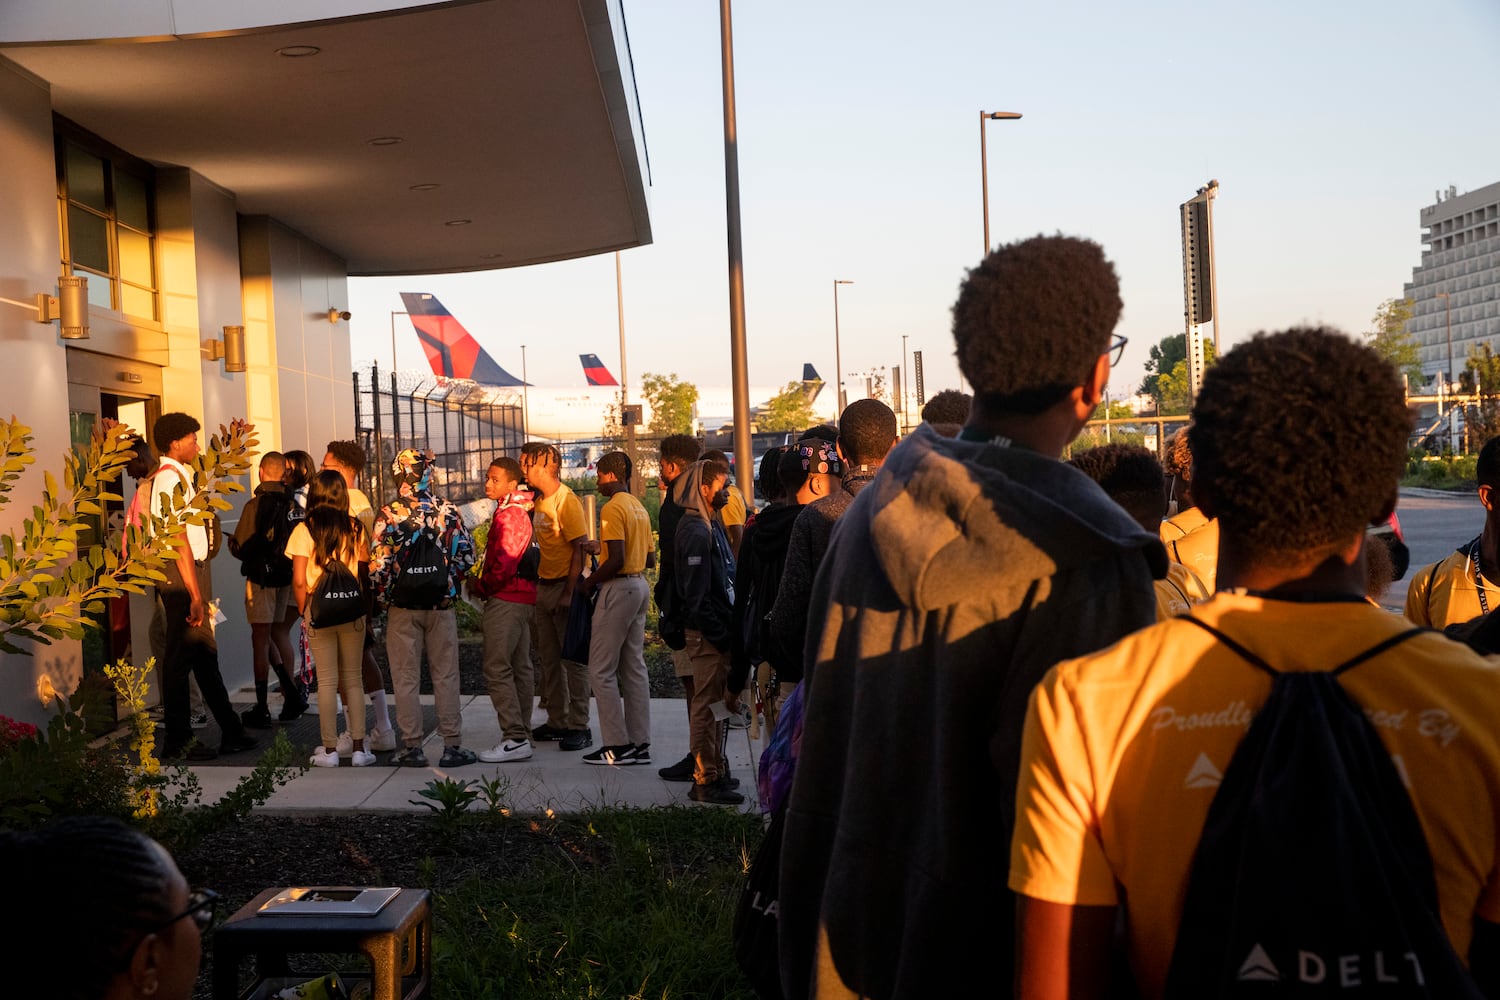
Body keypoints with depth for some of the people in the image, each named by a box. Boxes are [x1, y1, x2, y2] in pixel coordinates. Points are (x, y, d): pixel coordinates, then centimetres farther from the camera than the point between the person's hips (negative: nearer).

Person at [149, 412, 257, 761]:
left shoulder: (178, 477, 17)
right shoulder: (170, 478, -14)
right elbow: (179, 540, -19)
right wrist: (195, 594, -21)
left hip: (191, 573, 10)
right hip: (181, 576, -10)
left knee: (204, 654, 13)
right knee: (180, 658, -3)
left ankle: (230, 732, 19)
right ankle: (178, 742, 5)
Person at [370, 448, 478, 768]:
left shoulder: (389, 514, -8)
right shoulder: (447, 510, -3)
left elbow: (379, 563, -12)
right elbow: (466, 555, -2)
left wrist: (383, 597, 4)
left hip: (402, 606, -1)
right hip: (442, 604, 1)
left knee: (406, 679, 8)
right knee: (445, 676, 8)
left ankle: (412, 747, 11)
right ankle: (452, 746, 10)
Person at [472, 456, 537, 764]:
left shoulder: (508, 515, -15)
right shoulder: (517, 510, 15)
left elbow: (504, 565, -20)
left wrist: (481, 587, -6)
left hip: (506, 599, -10)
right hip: (521, 597, 10)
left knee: (497, 669, -10)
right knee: (518, 667, 12)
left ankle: (515, 739, -11)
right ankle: (522, 734, 17)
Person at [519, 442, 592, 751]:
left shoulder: (566, 500, -14)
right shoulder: (539, 500, 11)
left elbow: (579, 549, -17)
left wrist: (569, 593, -20)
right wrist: (539, 582, 8)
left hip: (565, 586, -9)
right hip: (544, 586, 9)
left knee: (573, 658, -4)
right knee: (548, 658, 12)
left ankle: (579, 726, 1)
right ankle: (557, 722, 21)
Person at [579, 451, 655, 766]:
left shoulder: (612, 508, -14)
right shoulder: (639, 508, 14)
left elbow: (616, 559, -22)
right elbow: (650, 559, 17)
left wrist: (590, 582, -10)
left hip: (618, 588, -9)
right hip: (639, 586, 9)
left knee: (602, 669, -3)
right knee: (634, 667, 11)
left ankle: (617, 745, -3)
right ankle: (640, 743, 13)